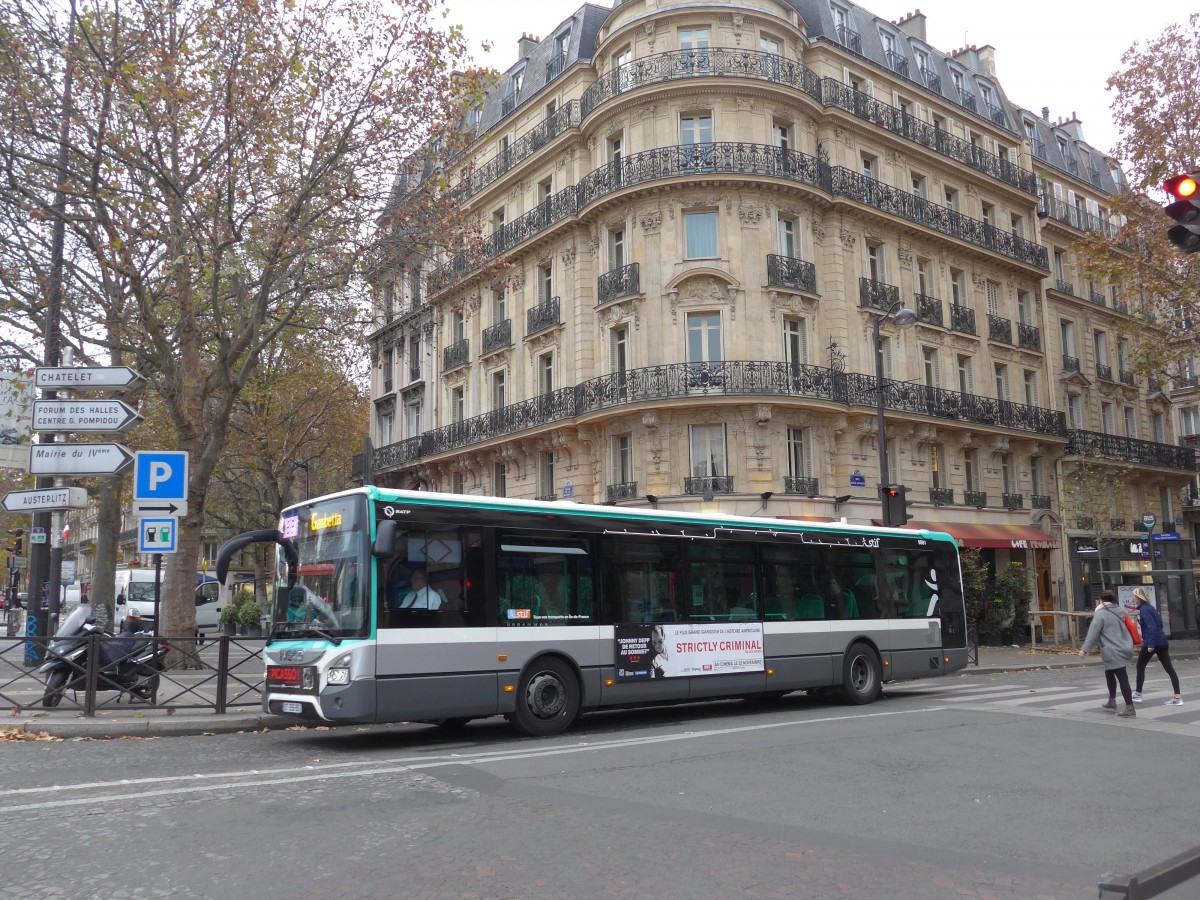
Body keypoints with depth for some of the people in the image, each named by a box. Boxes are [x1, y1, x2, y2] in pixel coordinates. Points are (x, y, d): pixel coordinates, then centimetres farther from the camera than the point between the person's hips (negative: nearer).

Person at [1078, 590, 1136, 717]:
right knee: (1109, 673, 23)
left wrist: (1085, 649, -14)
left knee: (1122, 679, -8)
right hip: (1124, 649, 9)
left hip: (1114, 652, -9)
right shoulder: (1119, 611, 12)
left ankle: (1130, 708, -8)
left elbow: (1093, 632, -15)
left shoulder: (1101, 614, -12)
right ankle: (1112, 700, 30)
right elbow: (1122, 630, 21)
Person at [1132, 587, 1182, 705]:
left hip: (1152, 643, -8)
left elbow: (1152, 627, -21)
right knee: (1169, 668, 3)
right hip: (1162, 641, 8)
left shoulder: (1144, 609, -13)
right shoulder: (1150, 607, 14)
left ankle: (1138, 694, 15)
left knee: (1140, 667, 7)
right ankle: (1177, 697, -1)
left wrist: (1150, 644, -23)